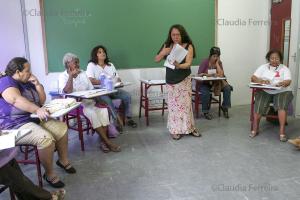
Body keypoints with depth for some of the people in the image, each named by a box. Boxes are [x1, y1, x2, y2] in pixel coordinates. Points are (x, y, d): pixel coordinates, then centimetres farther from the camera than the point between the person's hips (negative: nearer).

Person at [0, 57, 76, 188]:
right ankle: (49, 174, -12)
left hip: (34, 119, 9)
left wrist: (37, 84, 0)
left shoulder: (27, 83, 14)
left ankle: (63, 160, 17)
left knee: (61, 128, 0)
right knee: (46, 138, -30)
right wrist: (37, 110, -44)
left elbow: (42, 101, 13)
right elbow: (16, 99, -32)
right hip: (15, 126, -9)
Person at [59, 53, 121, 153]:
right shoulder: (63, 76, 0)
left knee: (103, 109, -23)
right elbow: (68, 91, -19)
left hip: (88, 101, 5)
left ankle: (103, 141, -22)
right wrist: (71, 76, -15)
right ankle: (108, 142, -25)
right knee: (91, 112, -32)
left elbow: (92, 90, 11)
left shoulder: (83, 73, 15)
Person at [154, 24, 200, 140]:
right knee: (173, 104, 3)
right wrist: (163, 53, -19)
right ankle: (175, 130, 12)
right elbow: (156, 60, 1)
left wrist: (179, 66, -38)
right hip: (170, 80, 2)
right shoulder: (167, 46, 1)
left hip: (184, 79, -2)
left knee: (185, 103, 2)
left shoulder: (188, 46, -7)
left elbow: (188, 63, -18)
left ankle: (189, 128, 16)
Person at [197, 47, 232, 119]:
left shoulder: (219, 62, 1)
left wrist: (217, 63, -13)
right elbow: (199, 74, -13)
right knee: (205, 93, -34)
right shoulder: (205, 62, -8)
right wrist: (207, 74, -26)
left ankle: (225, 107, 0)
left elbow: (221, 74, -14)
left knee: (227, 88, -18)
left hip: (216, 83, 4)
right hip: (205, 83, -4)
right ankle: (205, 112, -13)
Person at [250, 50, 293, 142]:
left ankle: (282, 131, -28)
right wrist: (261, 81, -20)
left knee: (282, 105, -30)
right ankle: (255, 129, -15)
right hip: (265, 91, 1)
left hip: (282, 91, 0)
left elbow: (288, 81, -7)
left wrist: (282, 83, -32)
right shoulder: (263, 67, 13)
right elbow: (253, 78, 2)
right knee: (259, 104, -28)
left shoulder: (285, 69, 9)